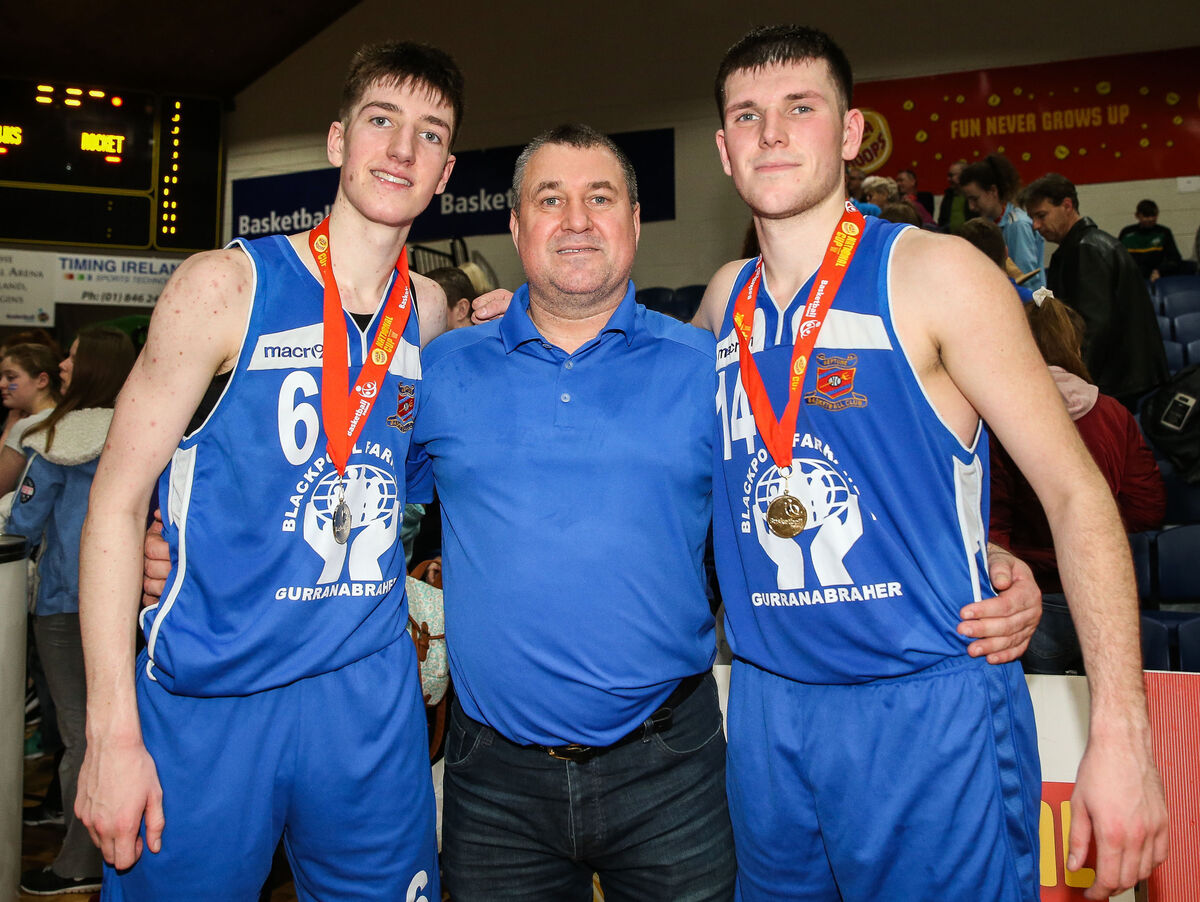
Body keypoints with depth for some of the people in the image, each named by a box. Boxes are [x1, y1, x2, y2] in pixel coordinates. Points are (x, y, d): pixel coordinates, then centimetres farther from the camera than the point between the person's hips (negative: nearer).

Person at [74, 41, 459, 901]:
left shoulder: (430, 308, 6)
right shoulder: (224, 286, -7)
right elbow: (116, 500, -7)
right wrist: (111, 730, -12)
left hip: (371, 696, 4)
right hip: (208, 700, -3)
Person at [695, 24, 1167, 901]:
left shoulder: (934, 272, -8)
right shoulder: (727, 297, 7)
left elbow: (1076, 491, -9)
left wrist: (1121, 732, -16)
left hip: (928, 706, -4)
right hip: (767, 712, 5)